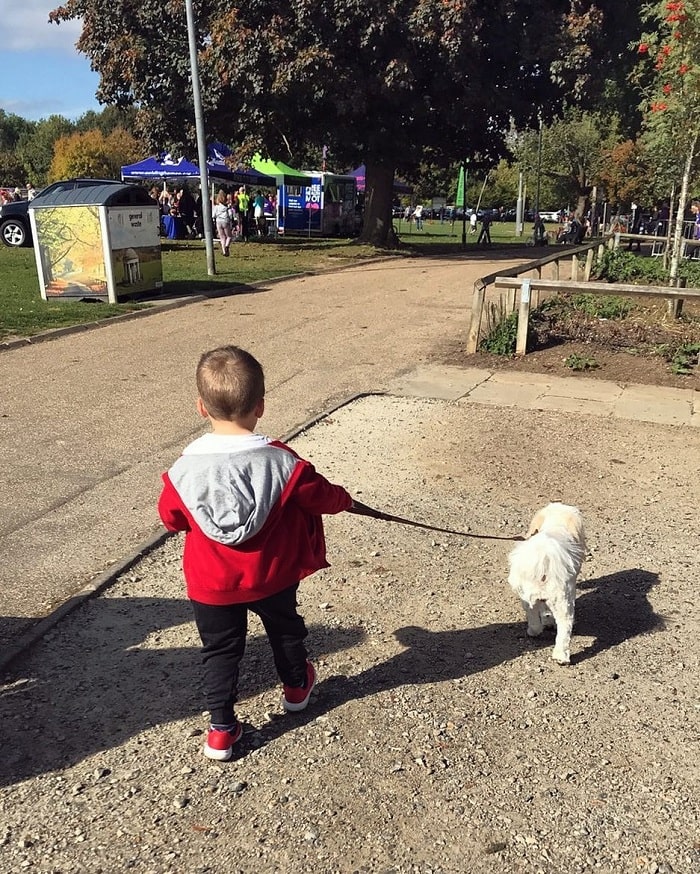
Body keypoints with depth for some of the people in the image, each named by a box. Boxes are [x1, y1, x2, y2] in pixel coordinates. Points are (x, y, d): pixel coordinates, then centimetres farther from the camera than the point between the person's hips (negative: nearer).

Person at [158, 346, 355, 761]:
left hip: (211, 583, 0)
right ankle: (296, 687, 50)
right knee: (286, 629, 27)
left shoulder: (185, 468, -18)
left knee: (220, 650, 18)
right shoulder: (280, 461, -22)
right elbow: (319, 495, -8)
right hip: (271, 576, 1)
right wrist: (344, 499, 14)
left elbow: (171, 517, -2)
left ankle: (222, 730, 24)